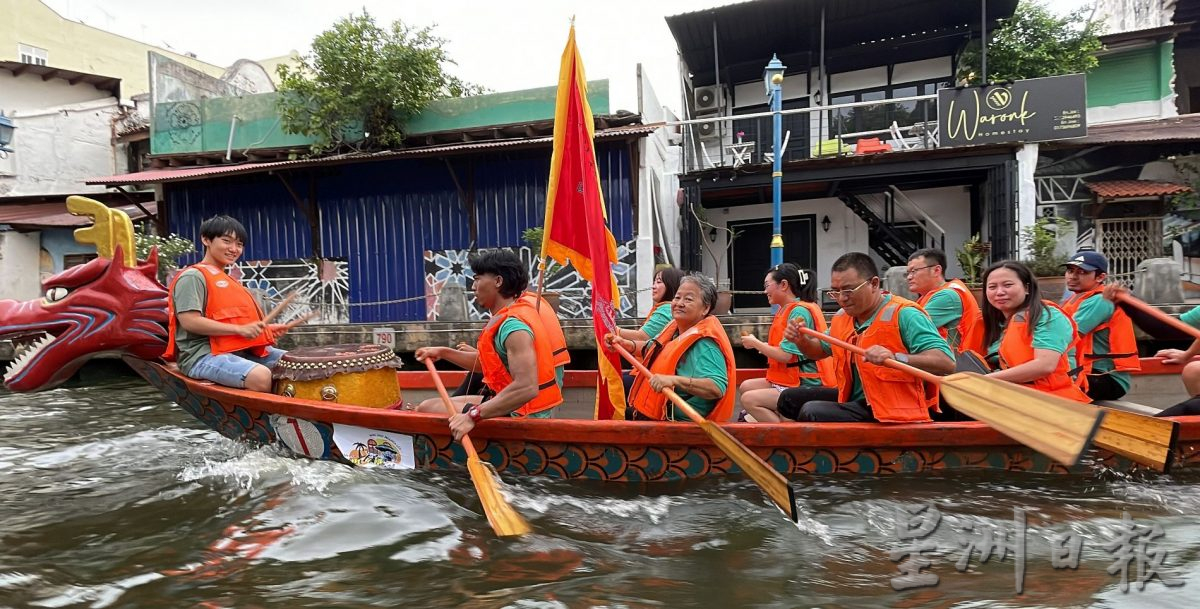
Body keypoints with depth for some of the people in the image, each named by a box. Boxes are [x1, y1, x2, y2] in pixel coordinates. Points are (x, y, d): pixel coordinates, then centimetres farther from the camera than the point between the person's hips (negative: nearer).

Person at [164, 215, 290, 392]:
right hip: (204, 354, -9)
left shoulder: (228, 280, 25)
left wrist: (265, 329, 11)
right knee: (261, 376, -36)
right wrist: (239, 329, -20)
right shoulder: (193, 276, -5)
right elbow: (189, 321, -17)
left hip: (240, 350, 9)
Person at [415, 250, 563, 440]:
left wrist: (473, 415, -33)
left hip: (518, 415, -10)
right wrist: (443, 352, 19)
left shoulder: (513, 326, -23)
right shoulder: (513, 314, 9)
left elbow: (527, 388, -34)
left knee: (426, 409, -5)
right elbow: (486, 362, 21)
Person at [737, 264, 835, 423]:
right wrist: (758, 344, 2)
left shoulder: (799, 311, -16)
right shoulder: (787, 309, 11)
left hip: (805, 386, -10)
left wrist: (755, 342, -7)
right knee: (745, 387, 9)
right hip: (792, 380, 10)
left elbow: (785, 355, -21)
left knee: (749, 400, -17)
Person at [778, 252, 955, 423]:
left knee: (811, 412, -26)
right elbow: (821, 350, 27)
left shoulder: (904, 314, -17)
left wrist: (895, 358, -42)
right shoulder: (842, 318, 8)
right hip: (855, 398, 9)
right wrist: (802, 341, 3)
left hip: (894, 411, -9)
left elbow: (946, 363, -26)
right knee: (789, 398, 10)